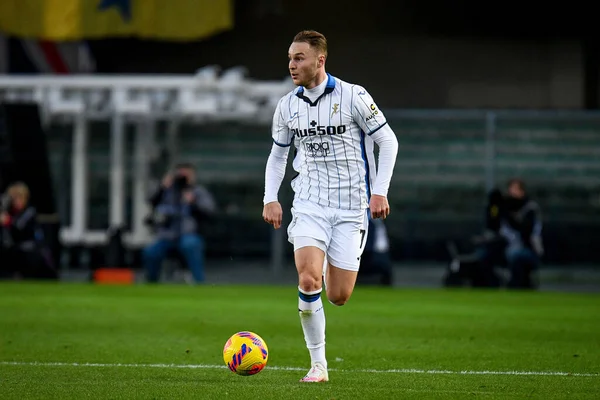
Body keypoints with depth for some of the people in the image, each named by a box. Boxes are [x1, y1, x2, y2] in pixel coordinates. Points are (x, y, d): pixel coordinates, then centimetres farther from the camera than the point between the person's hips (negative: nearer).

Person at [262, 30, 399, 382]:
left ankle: (333, 267, 38)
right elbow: (277, 155, 18)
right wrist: (271, 198, 4)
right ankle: (318, 364, -8)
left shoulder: (353, 96, -8)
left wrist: (380, 192, -8)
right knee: (308, 281, -20)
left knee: (339, 297, -1)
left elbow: (388, 141, -1)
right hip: (309, 204, 2)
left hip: (351, 207, -2)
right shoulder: (287, 106, 3)